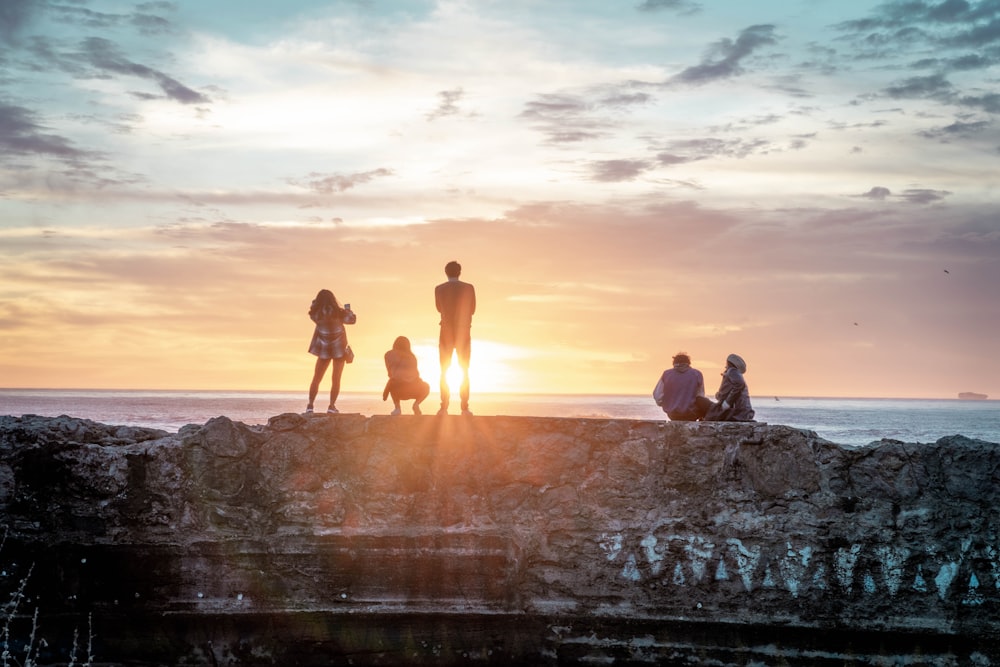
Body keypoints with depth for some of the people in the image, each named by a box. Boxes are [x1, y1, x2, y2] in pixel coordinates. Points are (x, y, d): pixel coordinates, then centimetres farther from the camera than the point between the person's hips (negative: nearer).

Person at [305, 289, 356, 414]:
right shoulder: (337, 312, -13)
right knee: (336, 379, 4)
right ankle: (332, 406, -2)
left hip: (323, 349, 1)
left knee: (316, 378, 10)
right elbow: (351, 319, -2)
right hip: (339, 348, -1)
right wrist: (348, 309, 14)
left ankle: (310, 405, 4)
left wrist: (315, 302, 9)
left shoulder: (316, 314, -9)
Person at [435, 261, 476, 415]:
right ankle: (464, 407, -2)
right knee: (464, 371, 8)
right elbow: (472, 310, 5)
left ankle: (444, 407, -1)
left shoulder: (439, 289, -4)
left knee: (444, 372, 8)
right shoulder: (469, 288, -4)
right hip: (464, 333, 0)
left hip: (446, 333, 0)